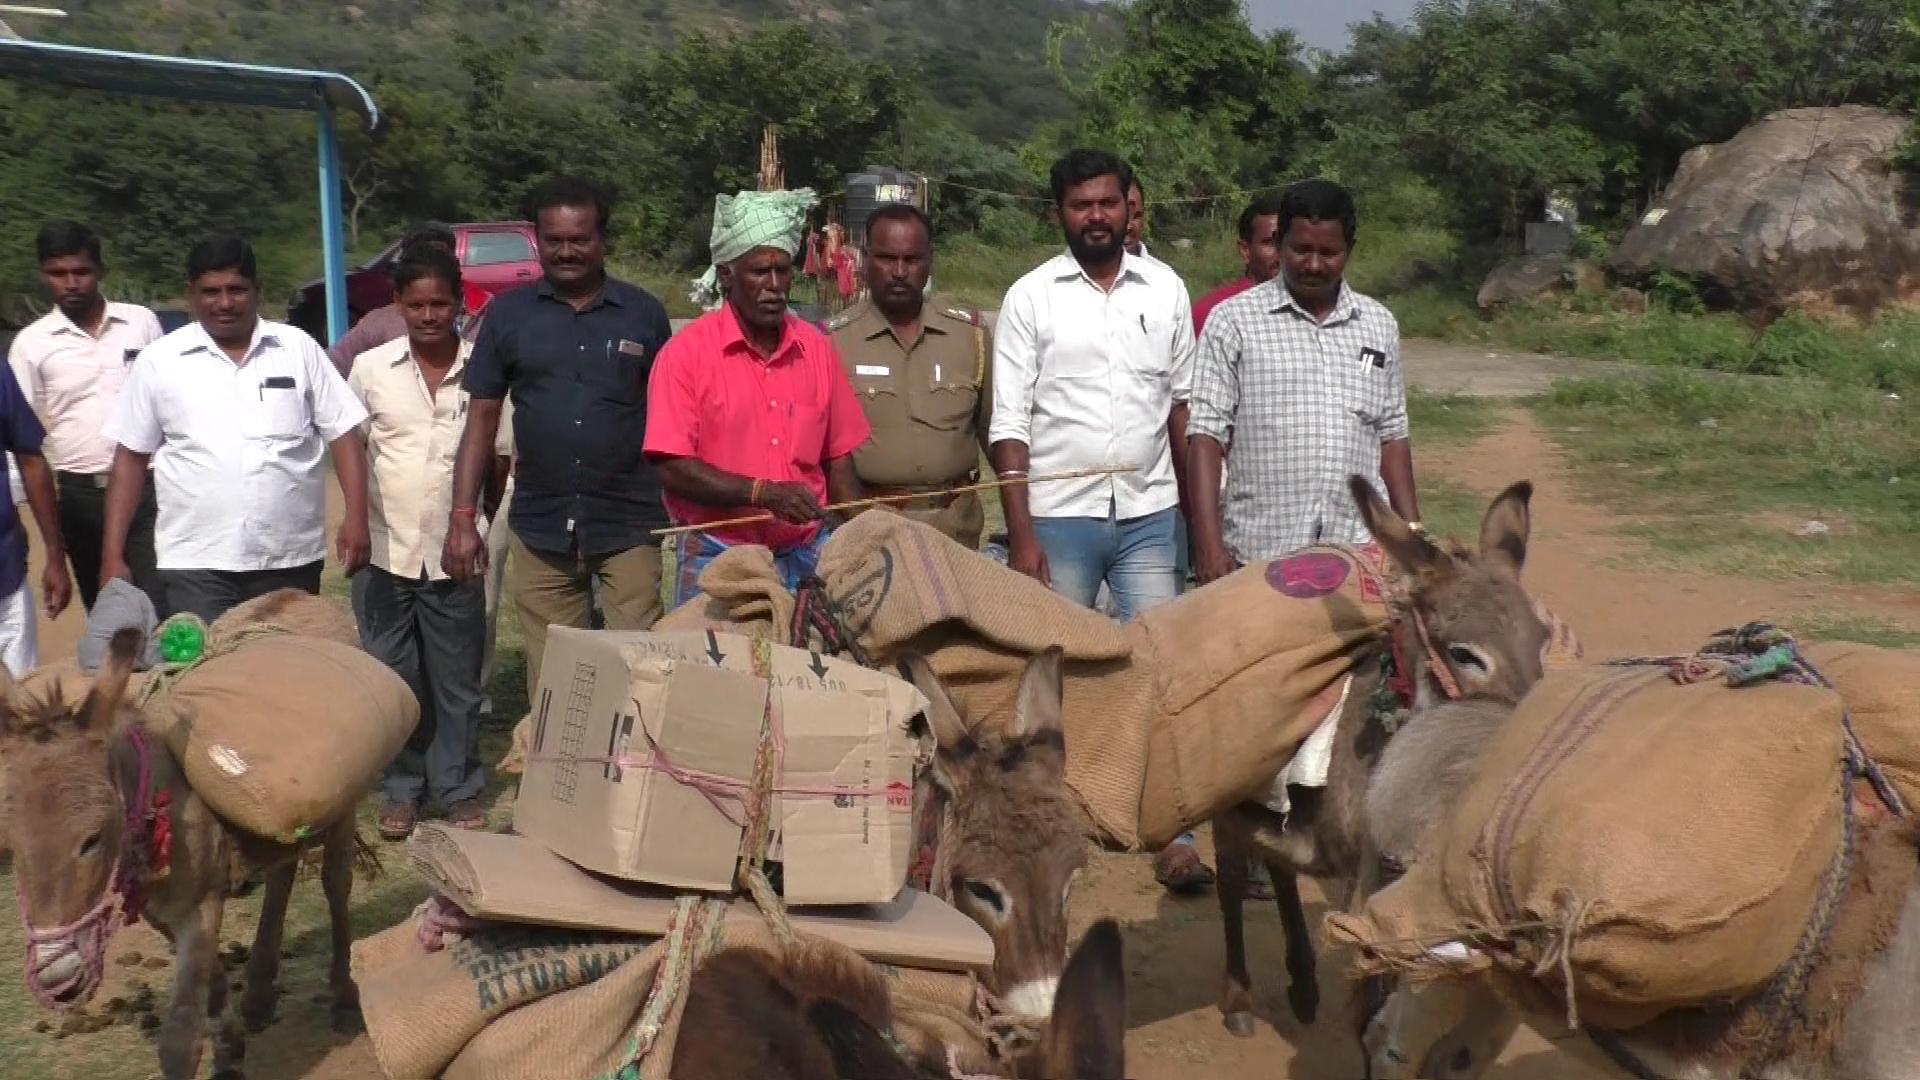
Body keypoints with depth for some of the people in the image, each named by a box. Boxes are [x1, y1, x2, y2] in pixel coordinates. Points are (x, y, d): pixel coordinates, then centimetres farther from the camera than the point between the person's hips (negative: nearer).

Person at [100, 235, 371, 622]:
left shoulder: (298, 348, 5)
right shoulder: (159, 361, 3)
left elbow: (343, 434, 5)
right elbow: (130, 458, 6)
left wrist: (356, 517, -7)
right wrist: (113, 554, 1)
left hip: (291, 560, 1)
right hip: (196, 565, -1)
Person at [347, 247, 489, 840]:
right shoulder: (370, 367, 0)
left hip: (454, 555, -1)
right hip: (385, 552, 1)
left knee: (457, 681, 9)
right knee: (393, 678, 9)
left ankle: (459, 787, 23)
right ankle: (401, 788, 23)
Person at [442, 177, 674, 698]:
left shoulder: (644, 314, 4)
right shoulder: (508, 314, 5)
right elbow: (482, 420, 7)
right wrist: (463, 518, 0)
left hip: (628, 525, -1)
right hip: (540, 529, 1)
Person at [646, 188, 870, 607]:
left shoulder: (817, 348, 8)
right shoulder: (686, 353, -6)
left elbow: (838, 458, 12)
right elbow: (672, 468, -12)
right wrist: (763, 493, -21)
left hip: (808, 557, 4)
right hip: (719, 558, -3)